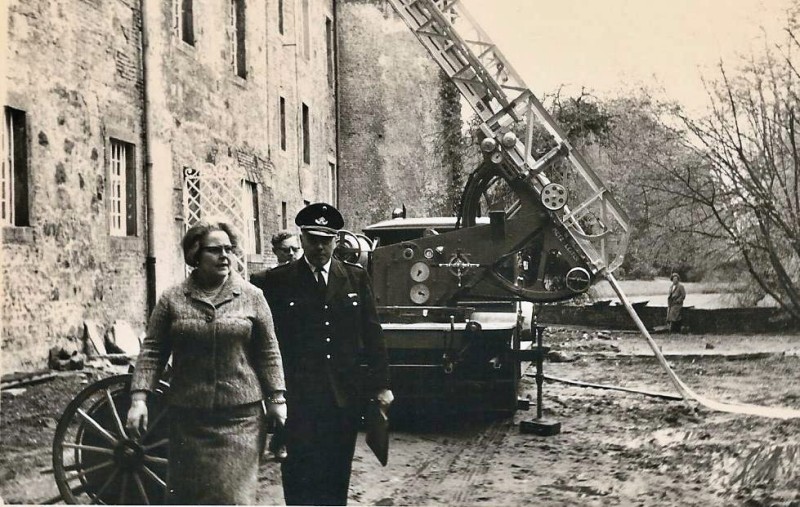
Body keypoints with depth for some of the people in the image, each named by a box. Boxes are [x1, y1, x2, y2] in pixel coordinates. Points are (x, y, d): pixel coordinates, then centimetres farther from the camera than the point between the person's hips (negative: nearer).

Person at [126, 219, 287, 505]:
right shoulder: (172, 299, 3)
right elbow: (152, 352, 3)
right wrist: (139, 399, -5)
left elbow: (268, 353, 5)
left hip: (240, 417, -1)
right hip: (188, 417, 1)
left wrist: (277, 399, 1)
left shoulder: (251, 297, 3)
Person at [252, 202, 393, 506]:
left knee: (337, 480, 10)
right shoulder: (277, 282, 0)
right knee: (300, 480, -3)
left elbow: (372, 335, 9)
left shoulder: (356, 278, 8)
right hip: (298, 399, -2)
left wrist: (381, 385, 5)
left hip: (346, 397, 3)